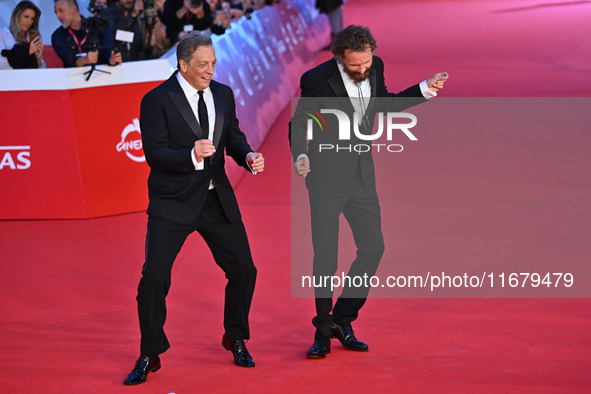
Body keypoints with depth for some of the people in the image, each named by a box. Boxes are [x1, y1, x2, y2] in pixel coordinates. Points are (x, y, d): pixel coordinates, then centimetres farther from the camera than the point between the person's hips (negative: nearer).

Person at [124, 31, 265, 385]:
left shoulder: (223, 94, 7)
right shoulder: (157, 100, -10)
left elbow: (233, 138, 12)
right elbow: (154, 154, -17)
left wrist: (248, 156, -10)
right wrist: (191, 155, -34)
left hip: (218, 199, 5)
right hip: (173, 203, -5)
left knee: (244, 270, 6)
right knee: (154, 277, -11)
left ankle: (236, 339, 30)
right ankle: (150, 356, 6)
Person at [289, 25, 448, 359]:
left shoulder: (376, 67, -2)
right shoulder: (317, 79, -16)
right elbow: (299, 123, -7)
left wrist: (425, 90, 11)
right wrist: (300, 156, -25)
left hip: (361, 176, 5)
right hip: (327, 179, -5)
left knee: (373, 248, 4)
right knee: (326, 257, -3)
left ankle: (342, 320, 18)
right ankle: (323, 332, 11)